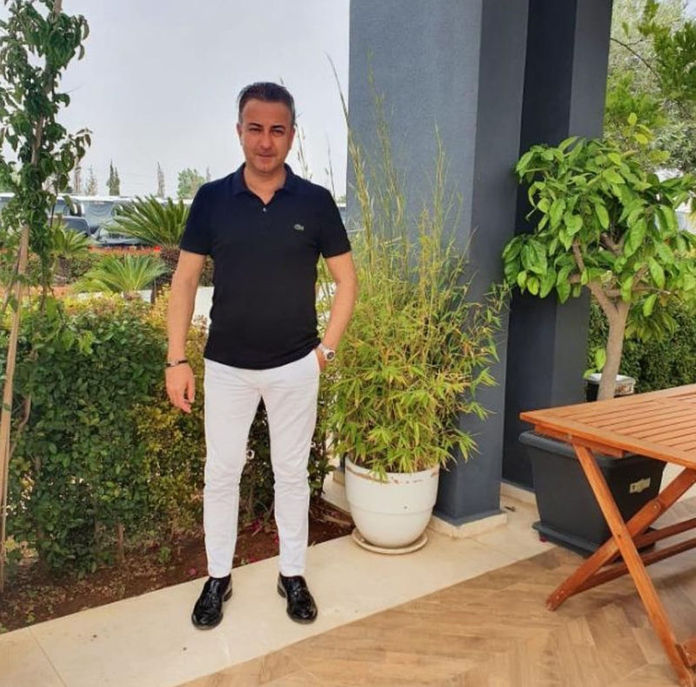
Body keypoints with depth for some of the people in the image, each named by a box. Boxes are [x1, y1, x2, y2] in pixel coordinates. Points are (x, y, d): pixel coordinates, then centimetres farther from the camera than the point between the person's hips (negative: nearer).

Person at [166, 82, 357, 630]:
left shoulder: (316, 202, -5)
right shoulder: (212, 199, -3)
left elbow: (346, 280, 2)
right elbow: (185, 280, 0)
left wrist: (327, 348, -3)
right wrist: (177, 360, -5)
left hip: (295, 366, 0)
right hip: (227, 366, 1)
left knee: (292, 473, 12)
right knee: (221, 472, 11)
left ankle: (293, 574, 29)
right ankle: (218, 577, 29)